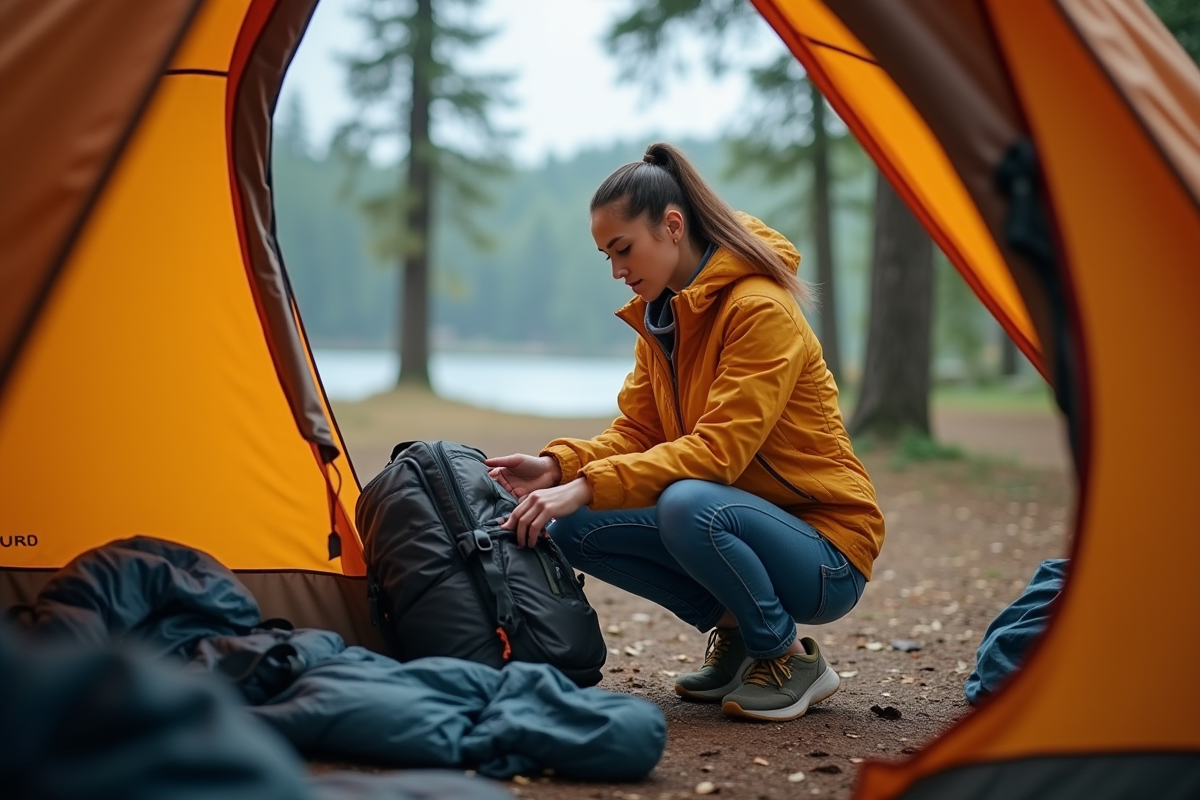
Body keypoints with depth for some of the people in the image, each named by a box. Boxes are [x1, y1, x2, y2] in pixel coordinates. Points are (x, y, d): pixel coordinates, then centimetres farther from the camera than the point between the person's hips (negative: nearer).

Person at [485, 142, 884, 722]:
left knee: (688, 505, -37)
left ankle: (792, 658, -11)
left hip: (828, 557, -8)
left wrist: (587, 486, -34)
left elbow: (719, 448, -29)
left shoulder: (760, 309, -21)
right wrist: (558, 466, -15)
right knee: (573, 529, -8)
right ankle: (733, 630, 5)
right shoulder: (660, 318, 6)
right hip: (746, 525, 8)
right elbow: (635, 431, 4)